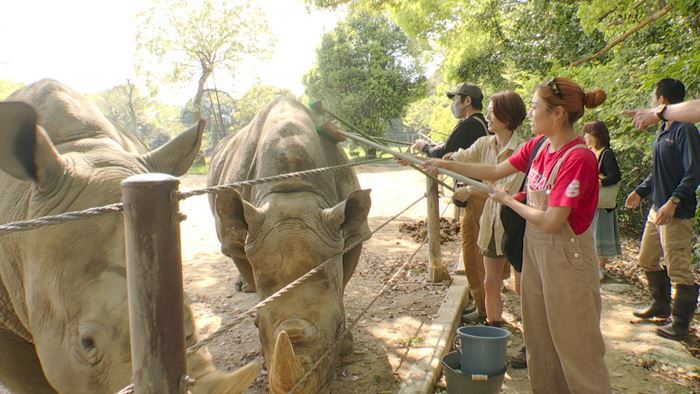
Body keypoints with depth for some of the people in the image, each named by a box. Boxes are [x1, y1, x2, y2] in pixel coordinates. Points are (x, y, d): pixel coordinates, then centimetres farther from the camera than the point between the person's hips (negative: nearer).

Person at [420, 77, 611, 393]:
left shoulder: (578, 159, -22)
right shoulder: (539, 145, 2)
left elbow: (551, 222, -24)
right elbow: (496, 171, 9)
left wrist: (508, 201, -10)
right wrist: (446, 165, 7)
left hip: (566, 257, -8)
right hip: (534, 248, 8)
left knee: (574, 346, 6)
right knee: (539, 338, 19)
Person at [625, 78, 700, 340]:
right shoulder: (662, 132, 12)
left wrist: (673, 202, -29)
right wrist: (640, 191, 20)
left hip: (677, 213, -10)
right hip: (658, 208, 10)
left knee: (678, 269, -1)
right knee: (647, 259, 20)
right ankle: (660, 305, 37)